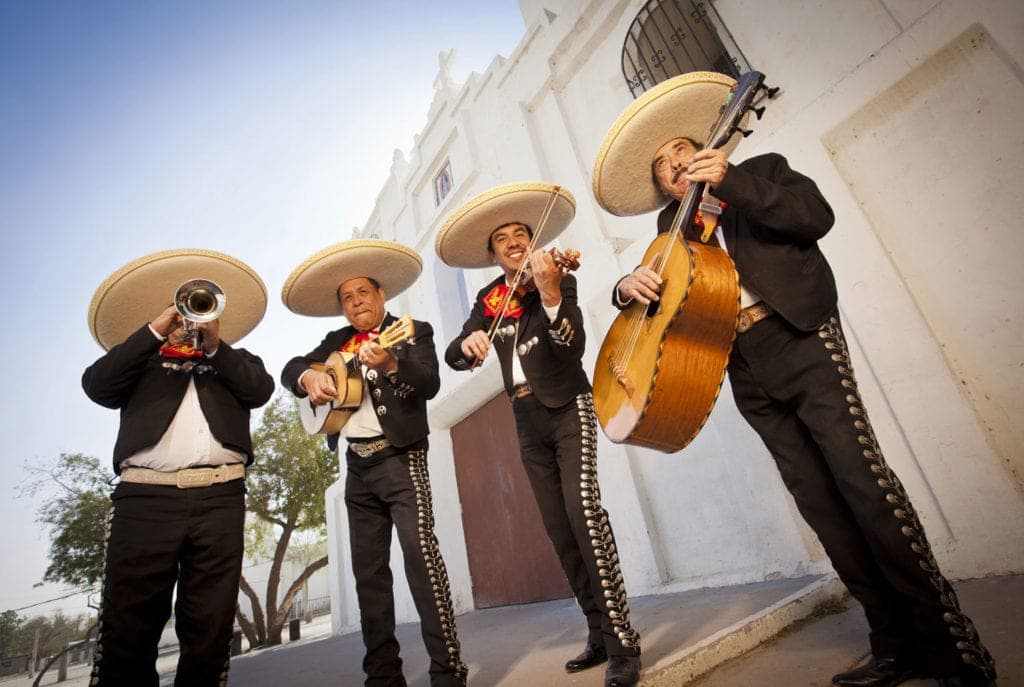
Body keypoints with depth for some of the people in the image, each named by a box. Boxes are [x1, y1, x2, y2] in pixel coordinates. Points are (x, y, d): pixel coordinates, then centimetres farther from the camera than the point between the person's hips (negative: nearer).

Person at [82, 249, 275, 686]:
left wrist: (215, 346, -5)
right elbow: (96, 385, 3)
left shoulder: (236, 362, 21)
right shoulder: (143, 362, 22)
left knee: (210, 628, 2)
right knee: (128, 623, 0)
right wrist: (154, 331, 2)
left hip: (219, 497, 0)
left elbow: (261, 390, 2)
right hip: (144, 496, 0)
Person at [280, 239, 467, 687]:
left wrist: (391, 364, -32)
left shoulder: (413, 332, 0)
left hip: (400, 458, -6)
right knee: (368, 569, 8)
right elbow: (289, 368, 14)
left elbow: (430, 384, -14)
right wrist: (309, 376, -8)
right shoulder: (336, 342, 16)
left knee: (420, 552, -15)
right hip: (357, 466, 6)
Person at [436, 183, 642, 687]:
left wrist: (550, 293, -33)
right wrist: (469, 343, -19)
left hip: (567, 409, -4)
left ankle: (623, 639, -7)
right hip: (528, 422, 5)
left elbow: (573, 347, -18)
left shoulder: (559, 279, -4)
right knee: (560, 531, 6)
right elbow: (453, 355, 3)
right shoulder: (488, 299, 9)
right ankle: (599, 635, 19)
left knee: (583, 511, -19)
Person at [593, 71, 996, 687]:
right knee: (820, 504, 2)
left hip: (799, 341, -3)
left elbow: (816, 216, -5)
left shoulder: (763, 170, 12)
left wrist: (732, 179, -12)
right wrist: (630, 284, -10)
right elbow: (645, 295, 14)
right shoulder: (673, 227, 20)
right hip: (747, 373, 4)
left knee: (863, 481, -10)